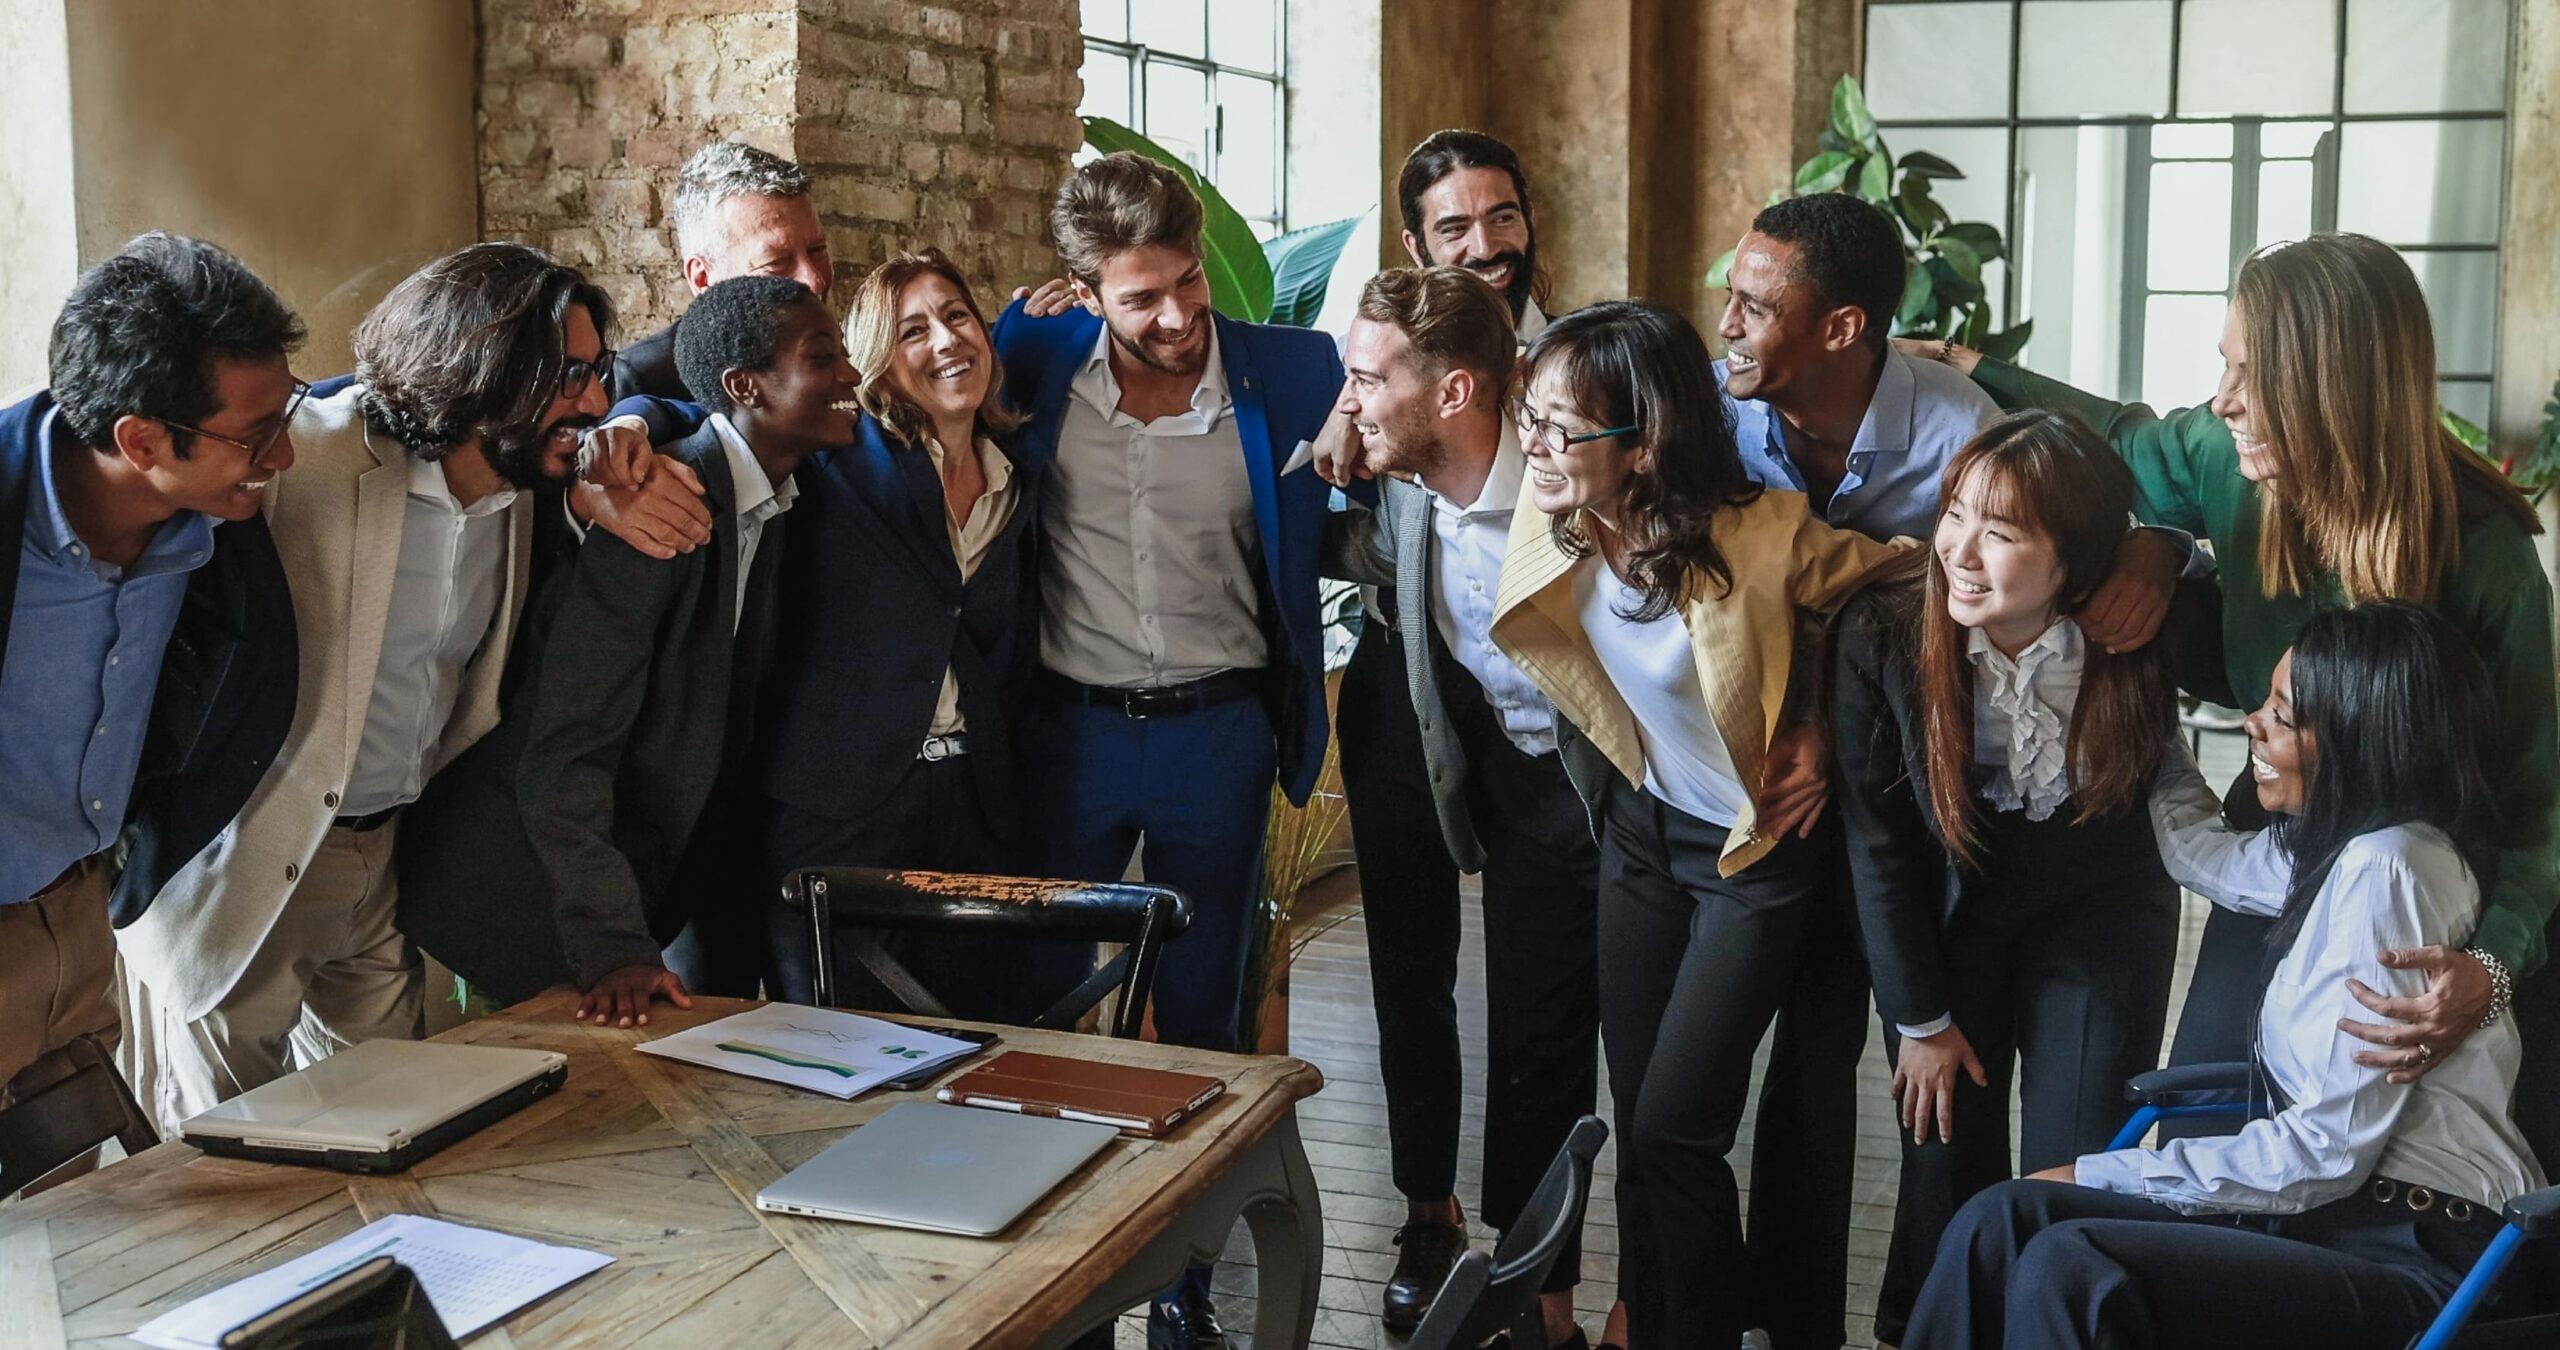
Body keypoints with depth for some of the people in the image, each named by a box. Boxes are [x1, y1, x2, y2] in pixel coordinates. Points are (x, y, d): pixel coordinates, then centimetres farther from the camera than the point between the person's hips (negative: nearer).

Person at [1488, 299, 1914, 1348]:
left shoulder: (1763, 539, -30)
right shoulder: (1558, 524, -13)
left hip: (1758, 849, -5)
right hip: (1643, 824, 5)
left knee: (1674, 1131, -4)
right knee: (1634, 1114, 11)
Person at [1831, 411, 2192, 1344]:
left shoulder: (2139, 638, -24)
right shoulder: (1880, 637, -22)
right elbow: (1877, 842, -12)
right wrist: (1919, 1019, -6)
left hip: (2100, 926, 0)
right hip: (1945, 925, 0)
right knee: (1947, 1170, 7)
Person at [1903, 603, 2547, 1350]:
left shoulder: (2386, 867, -16)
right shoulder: (2336, 848, 11)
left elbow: (2328, 1149, -18)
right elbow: (2200, 850, 34)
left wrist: (2097, 1175, -11)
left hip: (2412, 1253, -9)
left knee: (2070, 1269, -28)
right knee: (2002, 1220, -8)